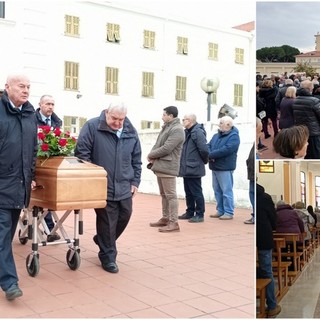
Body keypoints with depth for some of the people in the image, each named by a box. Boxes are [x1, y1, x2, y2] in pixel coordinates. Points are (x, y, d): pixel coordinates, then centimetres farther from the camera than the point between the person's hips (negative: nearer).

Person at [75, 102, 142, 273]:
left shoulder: (131, 132, 6)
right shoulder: (92, 126, -8)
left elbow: (136, 160, 13)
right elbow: (81, 152, -9)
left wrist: (135, 181, 10)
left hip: (124, 187, 5)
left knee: (124, 216, 13)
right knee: (107, 221, 1)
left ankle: (103, 240, 39)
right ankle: (108, 257, 18)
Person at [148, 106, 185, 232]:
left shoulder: (177, 129, -14)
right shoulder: (166, 127, 18)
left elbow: (166, 148, -21)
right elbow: (157, 144, 19)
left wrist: (151, 155, -8)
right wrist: (152, 156, -1)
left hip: (168, 167, -10)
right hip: (160, 166, 10)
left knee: (171, 195, -7)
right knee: (164, 195, 16)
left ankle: (174, 223, -4)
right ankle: (165, 219, 25)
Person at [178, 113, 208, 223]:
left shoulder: (198, 132, -17)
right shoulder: (187, 132, 13)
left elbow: (204, 150, -22)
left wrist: (204, 160, -6)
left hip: (194, 169, -9)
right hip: (186, 168, 9)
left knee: (196, 192, -1)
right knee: (188, 192, 17)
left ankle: (200, 215, 7)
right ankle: (190, 212, 27)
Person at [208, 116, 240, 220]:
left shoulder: (233, 136, -9)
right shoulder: (216, 135, 17)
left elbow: (226, 150, -21)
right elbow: (208, 146, 9)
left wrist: (210, 155, -16)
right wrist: (210, 155, -14)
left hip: (225, 168, -8)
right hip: (215, 167, 8)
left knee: (226, 191, -4)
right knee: (217, 191, 12)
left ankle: (229, 212, 2)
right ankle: (220, 211, 21)